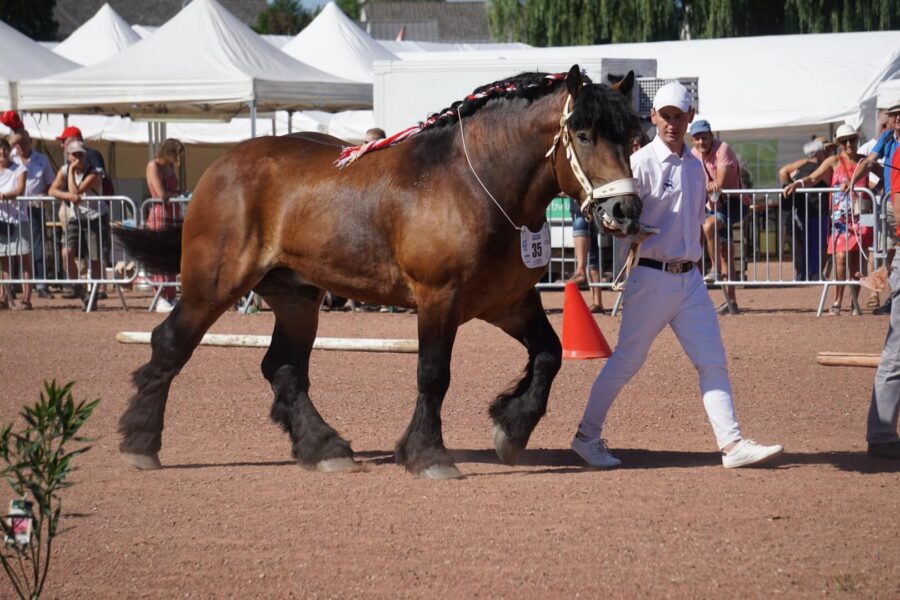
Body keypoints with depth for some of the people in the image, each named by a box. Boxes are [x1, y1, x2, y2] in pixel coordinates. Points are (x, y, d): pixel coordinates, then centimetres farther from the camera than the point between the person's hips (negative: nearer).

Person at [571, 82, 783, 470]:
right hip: (651, 276, -6)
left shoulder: (695, 167, 12)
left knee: (712, 361, 0)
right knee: (627, 360, -1)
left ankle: (732, 444, -2)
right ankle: (587, 435, 12)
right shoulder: (642, 163, -9)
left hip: (690, 278, 6)